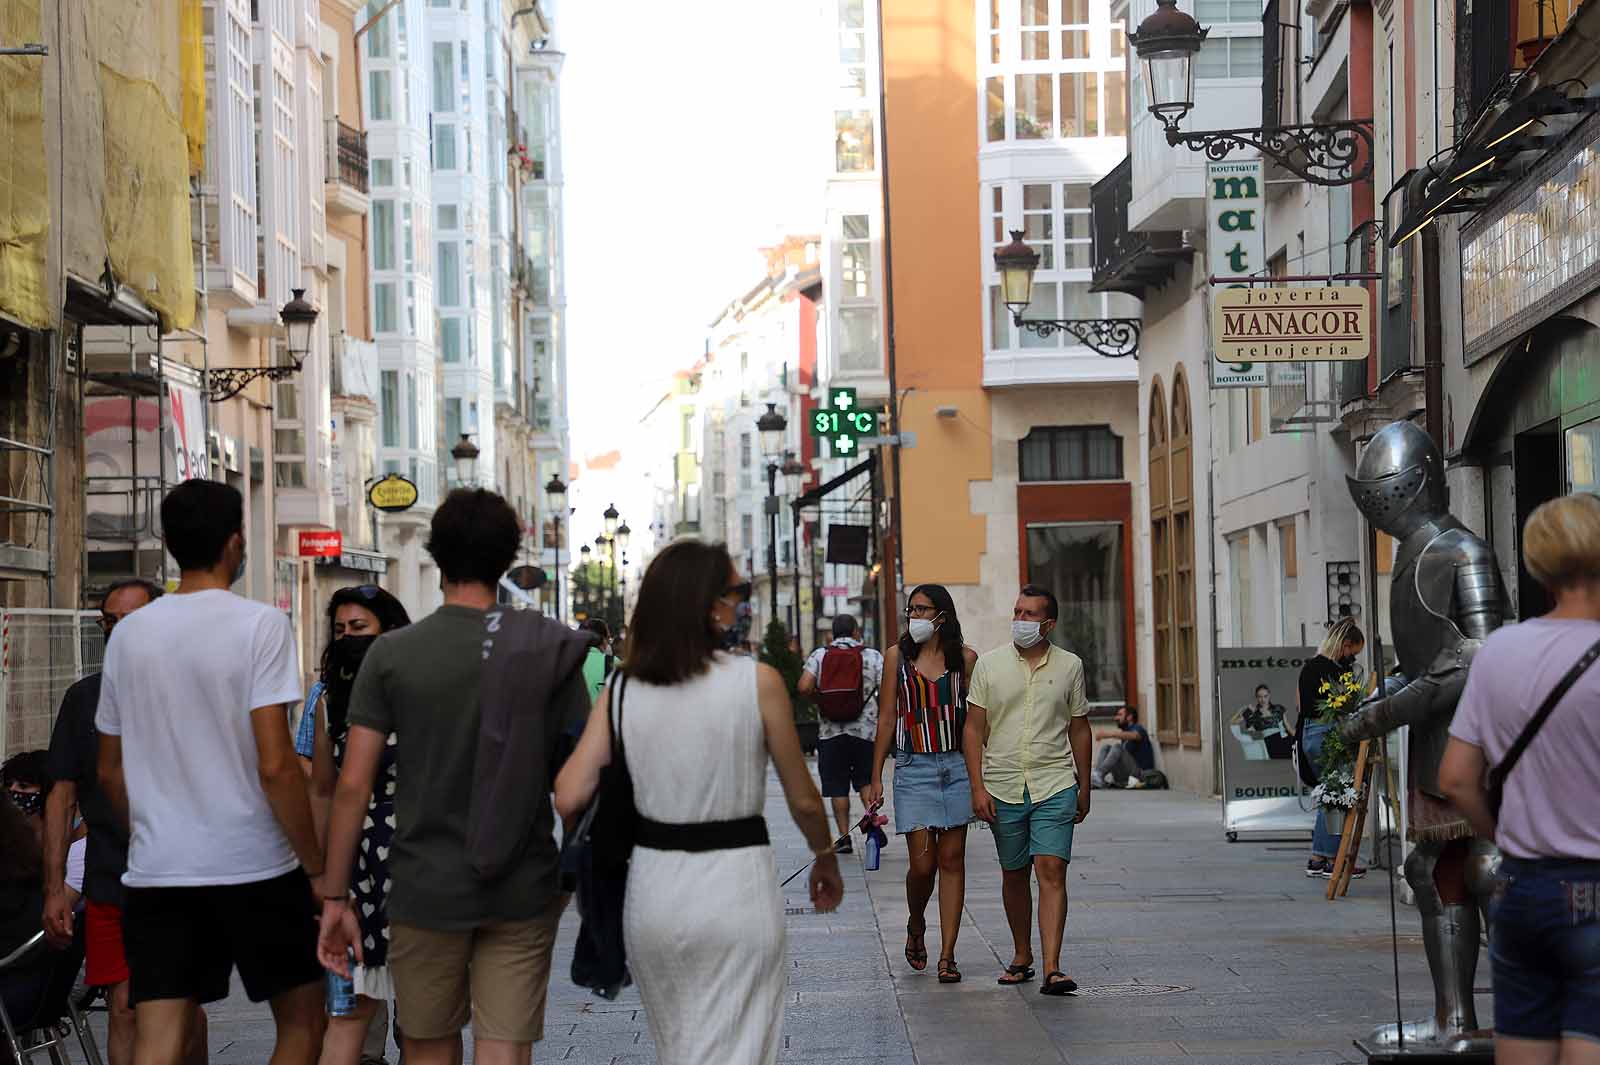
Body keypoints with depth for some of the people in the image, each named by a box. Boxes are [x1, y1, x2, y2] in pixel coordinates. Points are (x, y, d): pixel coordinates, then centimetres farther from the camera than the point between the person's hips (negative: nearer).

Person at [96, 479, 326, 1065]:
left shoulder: (128, 633, 7)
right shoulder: (260, 625, -9)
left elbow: (110, 771, 13)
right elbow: (275, 766, -15)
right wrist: (317, 867, -7)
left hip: (155, 872, 4)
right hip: (254, 866, -4)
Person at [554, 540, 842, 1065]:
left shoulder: (620, 692, -1)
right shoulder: (758, 682, -9)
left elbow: (568, 799, -7)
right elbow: (803, 799, -1)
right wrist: (826, 859, 18)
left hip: (653, 886, 4)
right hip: (735, 888, -4)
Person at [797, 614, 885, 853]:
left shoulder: (819, 656, 3)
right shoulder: (873, 656, 2)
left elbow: (804, 688, -9)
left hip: (831, 730, 0)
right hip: (866, 728, 0)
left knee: (838, 787, 6)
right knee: (866, 780, 13)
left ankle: (844, 835, 2)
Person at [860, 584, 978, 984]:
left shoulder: (965, 658, 4)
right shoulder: (898, 656, 4)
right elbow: (887, 718, 5)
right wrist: (875, 779, 3)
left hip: (958, 766, 1)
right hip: (914, 768, -1)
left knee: (952, 860, 1)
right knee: (922, 863, -6)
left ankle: (947, 955, 4)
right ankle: (915, 927, 25)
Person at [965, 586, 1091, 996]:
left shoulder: (1069, 666, 4)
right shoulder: (989, 665, 2)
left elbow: (1079, 728, 12)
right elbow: (974, 729, 2)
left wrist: (1084, 787, 13)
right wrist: (978, 787, -5)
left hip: (1055, 786, -1)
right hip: (1003, 788, 1)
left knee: (1052, 872, -12)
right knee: (1014, 874, 11)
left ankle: (1052, 969, -18)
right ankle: (1022, 957, 27)